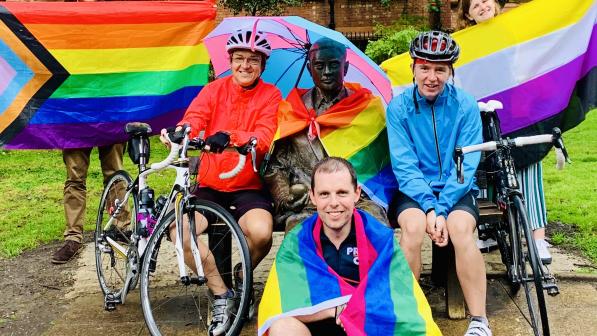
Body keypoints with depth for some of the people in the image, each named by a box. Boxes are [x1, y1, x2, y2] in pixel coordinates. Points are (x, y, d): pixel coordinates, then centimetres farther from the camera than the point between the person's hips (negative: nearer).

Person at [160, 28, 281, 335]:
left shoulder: (271, 95, -2)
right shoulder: (214, 89, 4)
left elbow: (265, 137, -19)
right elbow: (193, 118, -13)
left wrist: (229, 137, -40)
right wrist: (179, 132, -39)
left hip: (249, 186, -2)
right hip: (210, 185, 2)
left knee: (261, 233, -31)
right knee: (179, 231, -22)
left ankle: (242, 276, 6)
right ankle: (221, 294, -2)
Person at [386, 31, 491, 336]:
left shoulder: (466, 105, -4)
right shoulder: (398, 107, -4)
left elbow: (466, 165, -8)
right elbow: (404, 165, -9)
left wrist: (442, 208, -20)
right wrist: (429, 207, -21)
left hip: (457, 189, 0)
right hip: (414, 190, 0)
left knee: (461, 229, -30)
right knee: (413, 226, -31)